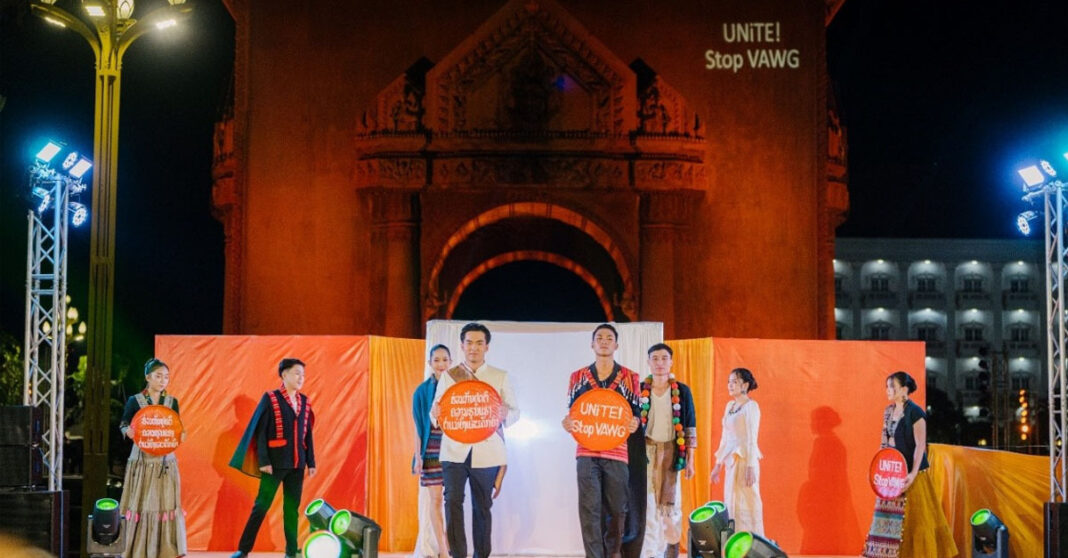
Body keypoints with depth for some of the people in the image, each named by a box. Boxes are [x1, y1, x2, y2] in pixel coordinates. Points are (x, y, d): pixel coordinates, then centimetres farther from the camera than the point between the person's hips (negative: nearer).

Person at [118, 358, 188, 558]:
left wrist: (180, 436, -10)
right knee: (140, 505, -2)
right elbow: (123, 424, 2)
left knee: (167, 505, -2)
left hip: (165, 462, 2)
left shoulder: (172, 402, 7)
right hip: (142, 461, -2)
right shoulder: (135, 401, -1)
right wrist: (128, 431, -20)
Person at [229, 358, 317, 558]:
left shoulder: (304, 401, 10)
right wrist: (263, 461, -14)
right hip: (275, 462, -5)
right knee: (261, 505, -2)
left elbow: (308, 434, 12)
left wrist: (311, 462, 9)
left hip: (297, 463, 5)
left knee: (292, 508, 7)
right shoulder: (270, 398, -5)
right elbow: (261, 431, -8)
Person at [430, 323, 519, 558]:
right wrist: (436, 414, -18)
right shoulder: (448, 376, 9)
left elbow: (515, 413, 4)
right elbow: (435, 415, 6)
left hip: (486, 452, 0)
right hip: (454, 451, 0)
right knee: (453, 501, -14)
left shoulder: (500, 377, 8)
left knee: (482, 506, 6)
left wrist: (505, 413, -19)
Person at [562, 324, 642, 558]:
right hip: (587, 452, 0)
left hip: (617, 452, 0)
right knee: (589, 508, -7)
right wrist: (567, 423, -10)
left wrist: (635, 423, -15)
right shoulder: (578, 377, 10)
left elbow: (636, 412, 8)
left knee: (616, 509, 4)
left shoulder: (630, 378, 8)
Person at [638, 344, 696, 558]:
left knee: (671, 500, 1)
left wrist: (690, 460, -1)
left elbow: (690, 428, 2)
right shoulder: (640, 389, 2)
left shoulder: (682, 391, 1)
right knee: (647, 499, -2)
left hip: (672, 450, 0)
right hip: (647, 449, 0)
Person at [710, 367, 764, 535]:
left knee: (746, 503, -5)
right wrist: (719, 463, 17)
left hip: (745, 460, -8)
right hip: (731, 460, 8)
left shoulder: (751, 406, -9)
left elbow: (752, 439, -13)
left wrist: (751, 467, -18)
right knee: (730, 504, 8)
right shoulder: (730, 405, 14)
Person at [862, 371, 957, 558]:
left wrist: (913, 474, -23)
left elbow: (920, 445, -17)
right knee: (891, 516, 8)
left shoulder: (915, 413, -14)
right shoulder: (888, 411, 8)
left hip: (910, 473, -7)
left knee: (914, 518, -1)